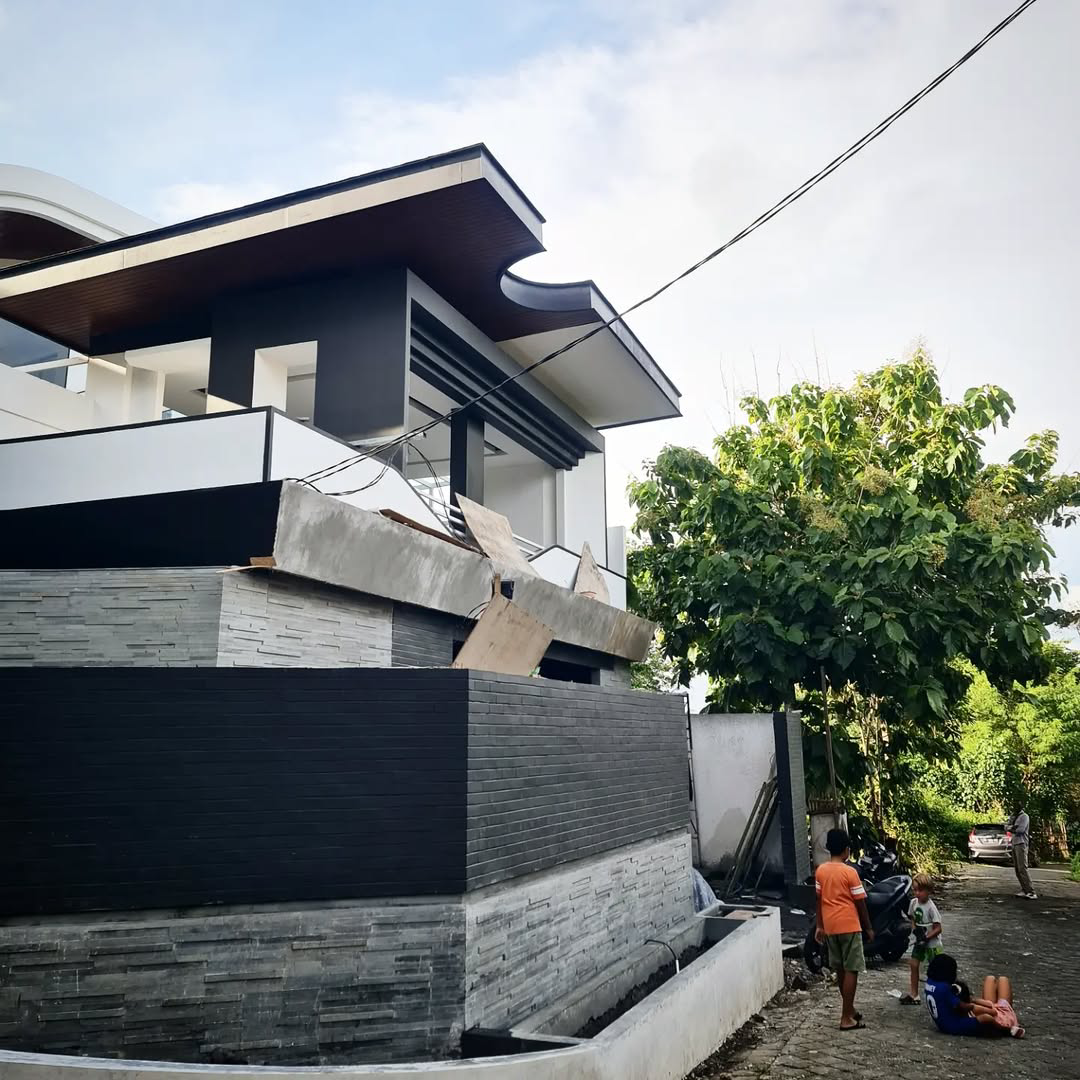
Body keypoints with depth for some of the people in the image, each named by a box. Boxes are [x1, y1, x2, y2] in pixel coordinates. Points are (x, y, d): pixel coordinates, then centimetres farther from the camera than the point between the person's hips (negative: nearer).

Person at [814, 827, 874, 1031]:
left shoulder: (820, 871, 3)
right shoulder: (850, 872, -13)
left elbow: (819, 900, 7)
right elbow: (860, 903, -8)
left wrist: (819, 926, 14)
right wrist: (868, 928, 4)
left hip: (830, 926, 6)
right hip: (849, 926, -6)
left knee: (840, 970, 17)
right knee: (851, 970, -1)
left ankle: (849, 1010, 30)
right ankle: (846, 1018, -1)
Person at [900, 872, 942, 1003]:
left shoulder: (931, 907, -20)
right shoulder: (913, 902, -1)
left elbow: (938, 929, -18)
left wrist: (926, 937, -23)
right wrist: (915, 929, -8)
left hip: (932, 942, -6)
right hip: (919, 941, 7)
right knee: (914, 965, 4)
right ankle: (914, 995, 12)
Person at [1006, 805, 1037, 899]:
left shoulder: (1024, 816, -6)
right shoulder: (1014, 817, 19)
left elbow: (1021, 829, -16)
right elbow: (1006, 827, 10)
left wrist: (1011, 828, -2)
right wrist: (1013, 827, -10)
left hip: (1021, 844, -8)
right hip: (1014, 844, 8)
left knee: (1022, 868, -16)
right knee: (1017, 869, 7)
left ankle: (1031, 892, -19)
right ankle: (1024, 890, 10)